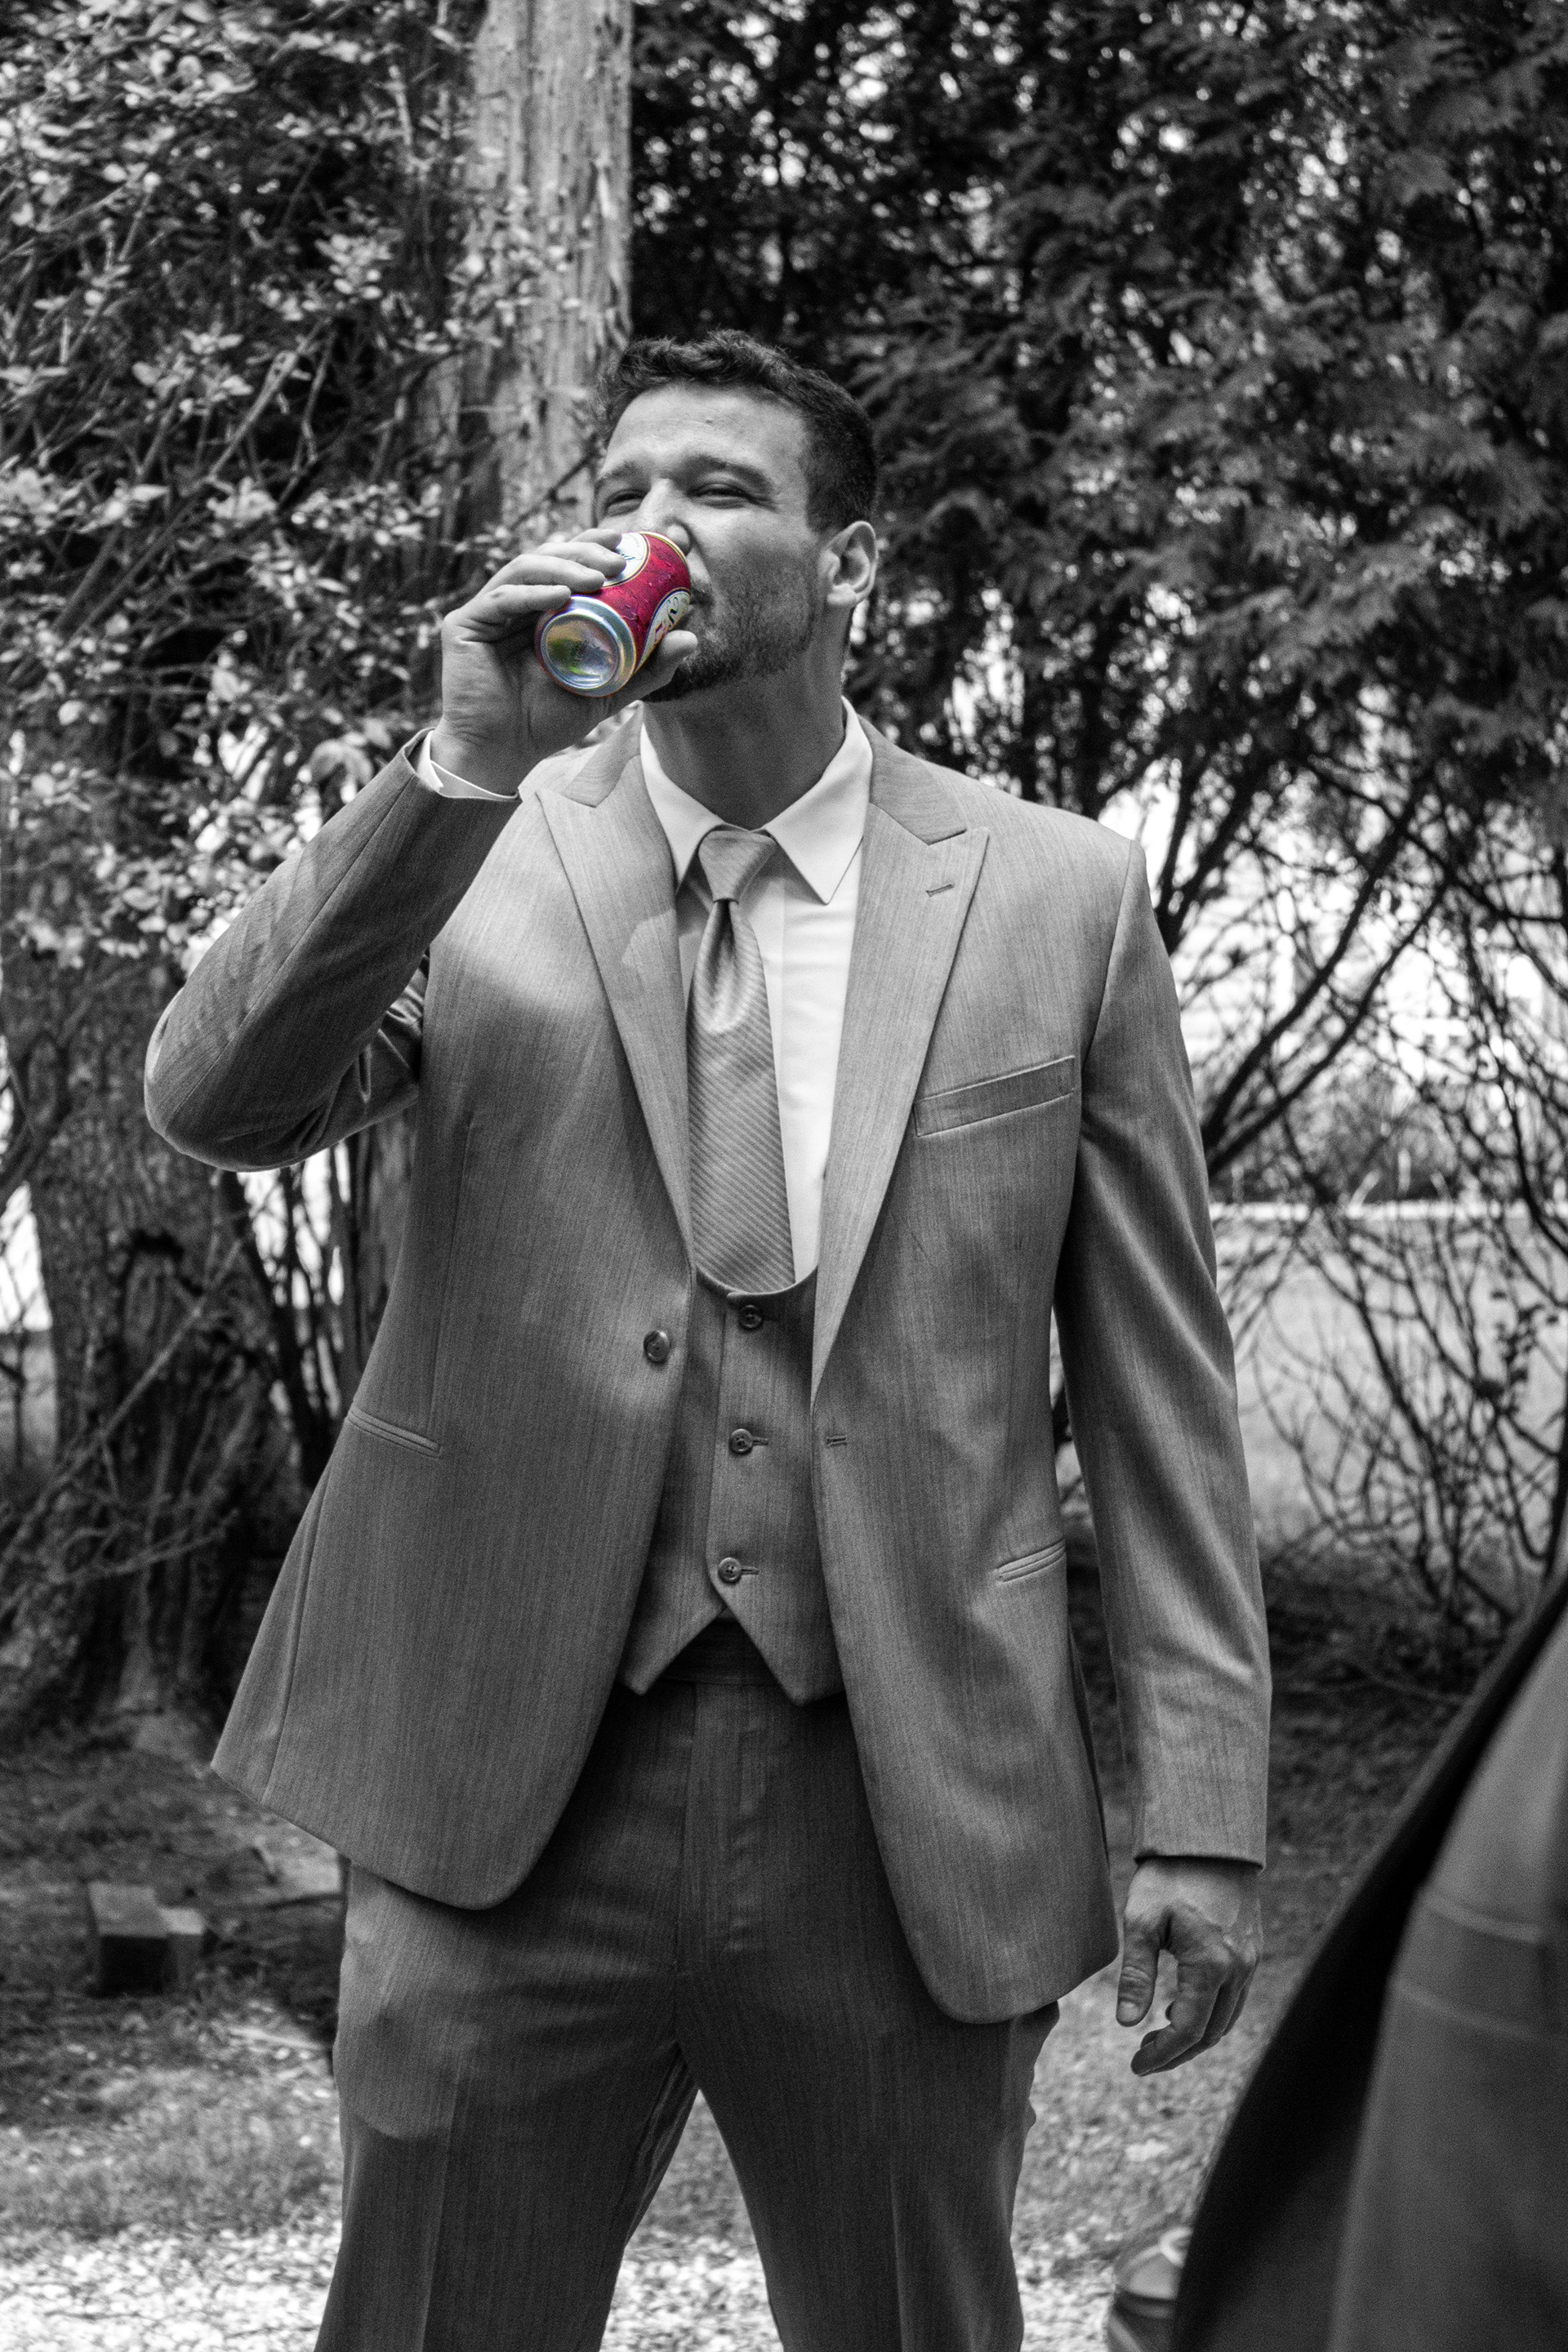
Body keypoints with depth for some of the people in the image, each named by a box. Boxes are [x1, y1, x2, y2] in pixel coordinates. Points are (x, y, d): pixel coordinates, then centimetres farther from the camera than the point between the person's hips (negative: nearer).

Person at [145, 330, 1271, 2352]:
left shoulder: (1055, 899, 3)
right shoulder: (467, 860, 4)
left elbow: (1157, 1385, 4)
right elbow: (211, 1103, -12)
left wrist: (1200, 1808, -1)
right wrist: (467, 763, -20)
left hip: (910, 1817, 0)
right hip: (510, 1802, 0)